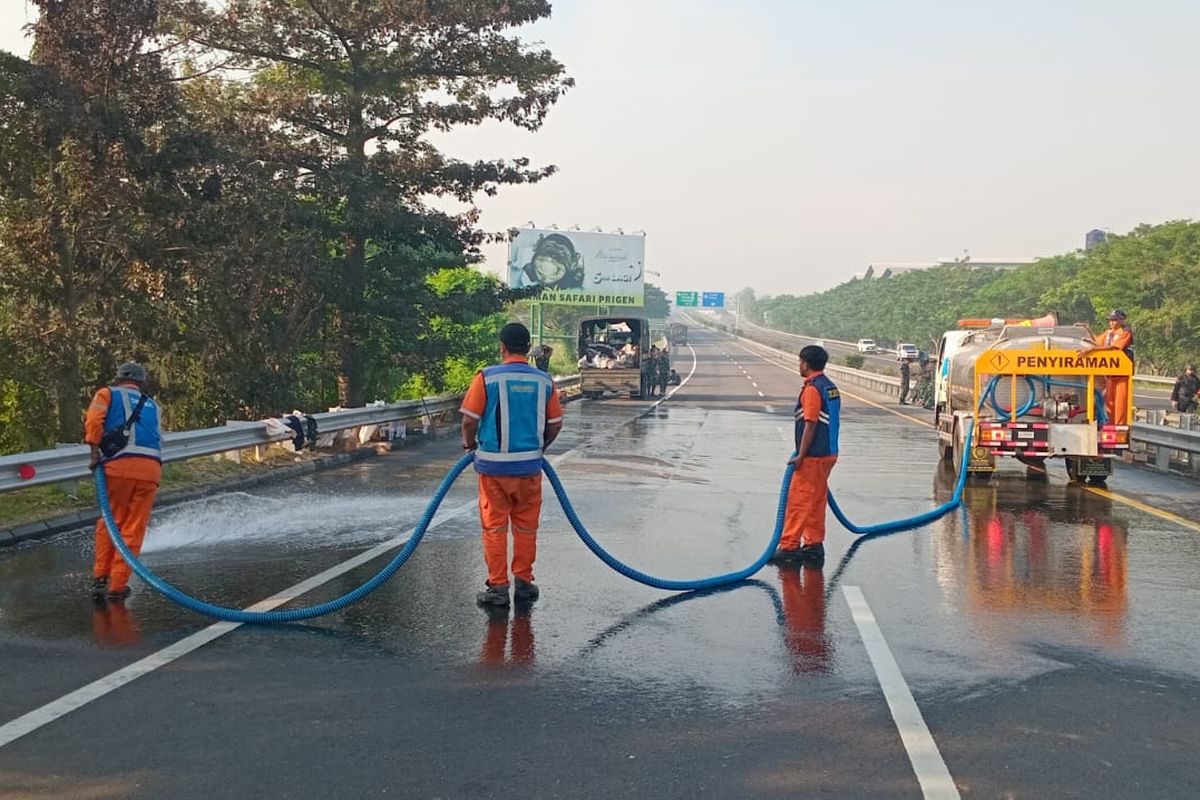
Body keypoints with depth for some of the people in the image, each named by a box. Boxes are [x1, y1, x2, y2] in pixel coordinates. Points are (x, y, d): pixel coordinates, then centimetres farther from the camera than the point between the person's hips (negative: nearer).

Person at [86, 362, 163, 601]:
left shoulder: (108, 394, 17)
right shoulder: (152, 405, 29)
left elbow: (94, 420, -2)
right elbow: (157, 439, 17)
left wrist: (95, 452, 0)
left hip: (120, 465, -2)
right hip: (151, 469, 2)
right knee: (133, 530, 5)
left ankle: (100, 578, 13)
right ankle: (117, 586, 5)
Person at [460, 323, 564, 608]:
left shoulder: (487, 378, -9)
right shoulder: (544, 381, 0)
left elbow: (469, 420, -9)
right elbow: (555, 424, 5)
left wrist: (469, 443, 12)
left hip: (494, 465, -2)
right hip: (530, 465, 3)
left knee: (494, 527, 6)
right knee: (526, 527, 13)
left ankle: (497, 587, 9)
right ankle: (524, 582, 19)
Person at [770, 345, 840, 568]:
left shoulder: (812, 389, -16)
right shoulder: (830, 387, 13)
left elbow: (810, 424, -20)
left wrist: (801, 455, -17)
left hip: (813, 456, -9)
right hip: (828, 453, 9)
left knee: (797, 501, -5)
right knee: (816, 502, 13)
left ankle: (789, 547, -4)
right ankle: (814, 545, 16)